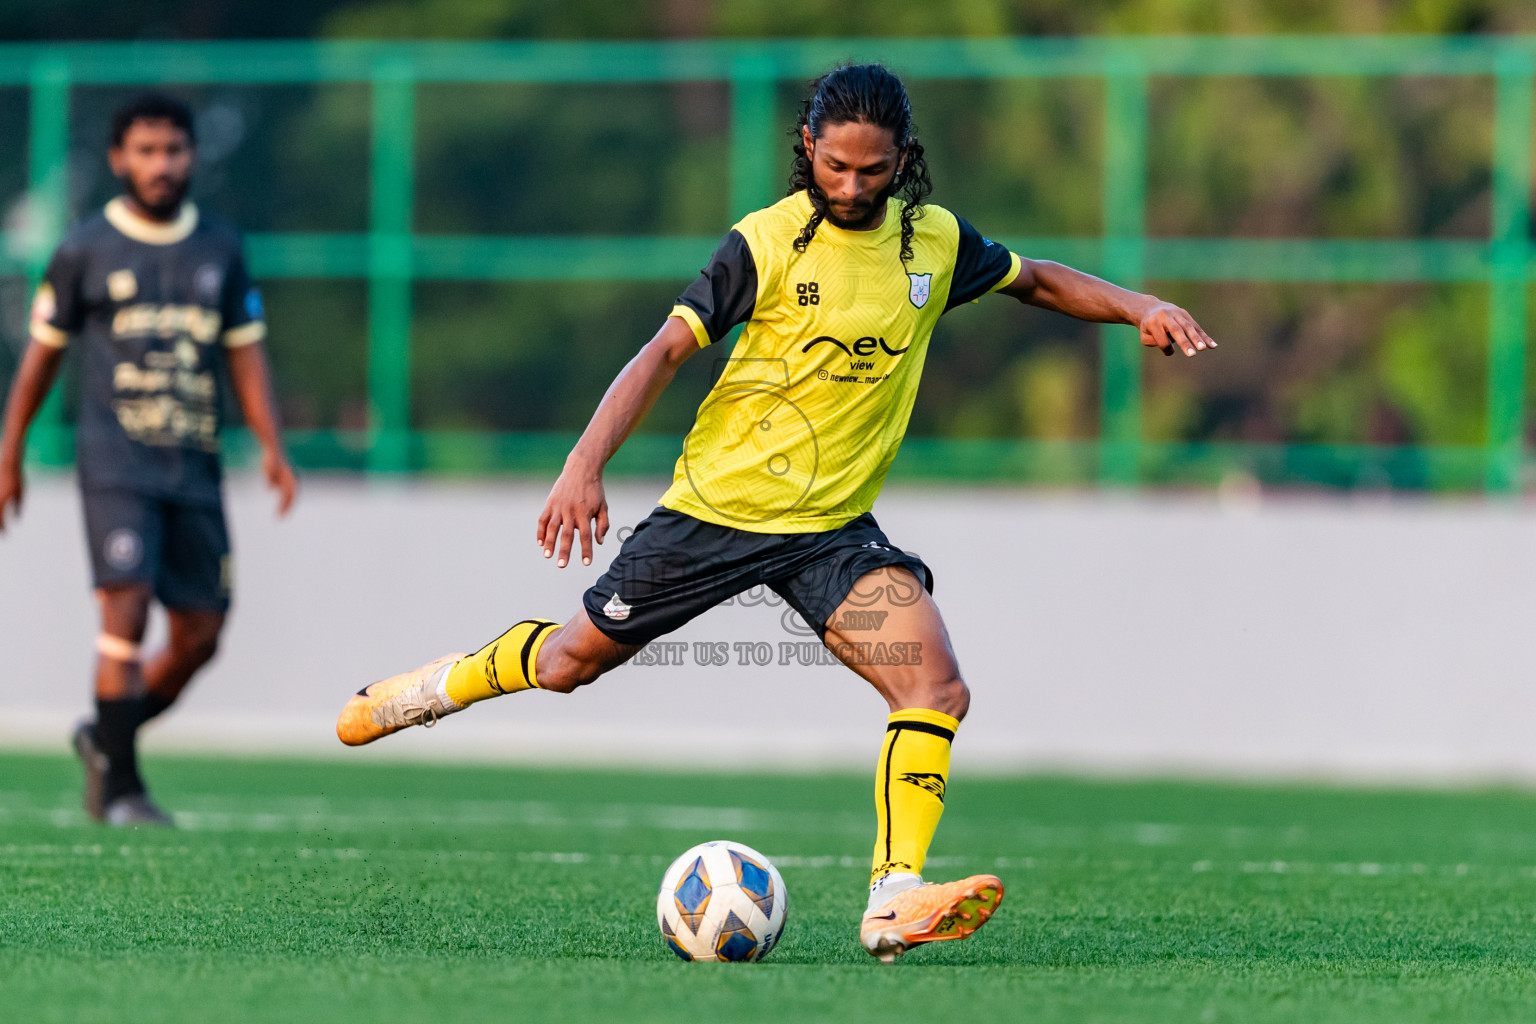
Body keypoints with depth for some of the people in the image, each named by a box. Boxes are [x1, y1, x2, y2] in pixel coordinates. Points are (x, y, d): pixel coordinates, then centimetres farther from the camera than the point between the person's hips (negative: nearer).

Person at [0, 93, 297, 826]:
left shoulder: (220, 249, 12)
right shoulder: (86, 249, 3)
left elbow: (244, 353, 15)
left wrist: (271, 446, 2)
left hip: (195, 469, 4)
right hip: (116, 462, -4)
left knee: (200, 634, 1)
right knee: (126, 607, -18)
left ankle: (106, 740, 24)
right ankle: (120, 788, -10)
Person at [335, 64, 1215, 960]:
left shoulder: (935, 241, 0)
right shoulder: (768, 241, -13)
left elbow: (1036, 279, 17)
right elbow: (667, 350, -15)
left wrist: (1139, 306, 0)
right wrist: (586, 465, -25)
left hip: (837, 527, 3)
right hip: (718, 506, -3)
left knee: (938, 692, -19)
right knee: (573, 661, 12)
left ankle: (896, 902, -21)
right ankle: (449, 682, 42)